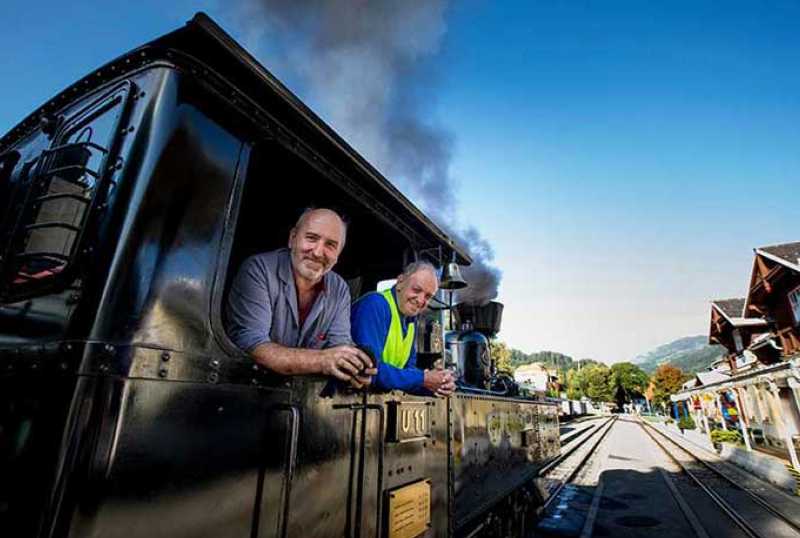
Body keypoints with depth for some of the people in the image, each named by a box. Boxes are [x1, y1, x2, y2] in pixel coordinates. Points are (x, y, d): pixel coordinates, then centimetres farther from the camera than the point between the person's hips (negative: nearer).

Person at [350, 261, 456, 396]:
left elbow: (408, 367, 9)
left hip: (380, 395, 7)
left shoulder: (411, 320, 7)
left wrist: (436, 383, -9)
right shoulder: (374, 305, -17)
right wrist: (423, 379, -18)